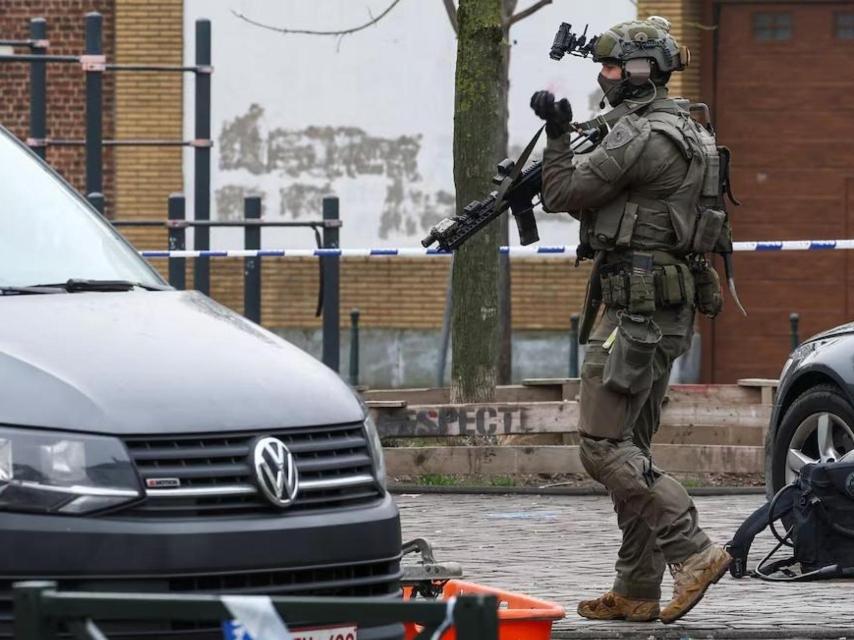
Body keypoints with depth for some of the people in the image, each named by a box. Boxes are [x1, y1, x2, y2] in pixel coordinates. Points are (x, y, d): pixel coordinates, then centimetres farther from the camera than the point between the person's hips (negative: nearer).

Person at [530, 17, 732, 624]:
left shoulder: (640, 135, -16)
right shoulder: (689, 131, 16)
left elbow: (564, 195, -10)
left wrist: (558, 135, 2)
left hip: (635, 306, -10)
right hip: (670, 314, 10)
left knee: (605, 446, -10)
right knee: (631, 448, 12)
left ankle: (692, 550, -17)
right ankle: (637, 592, 12)